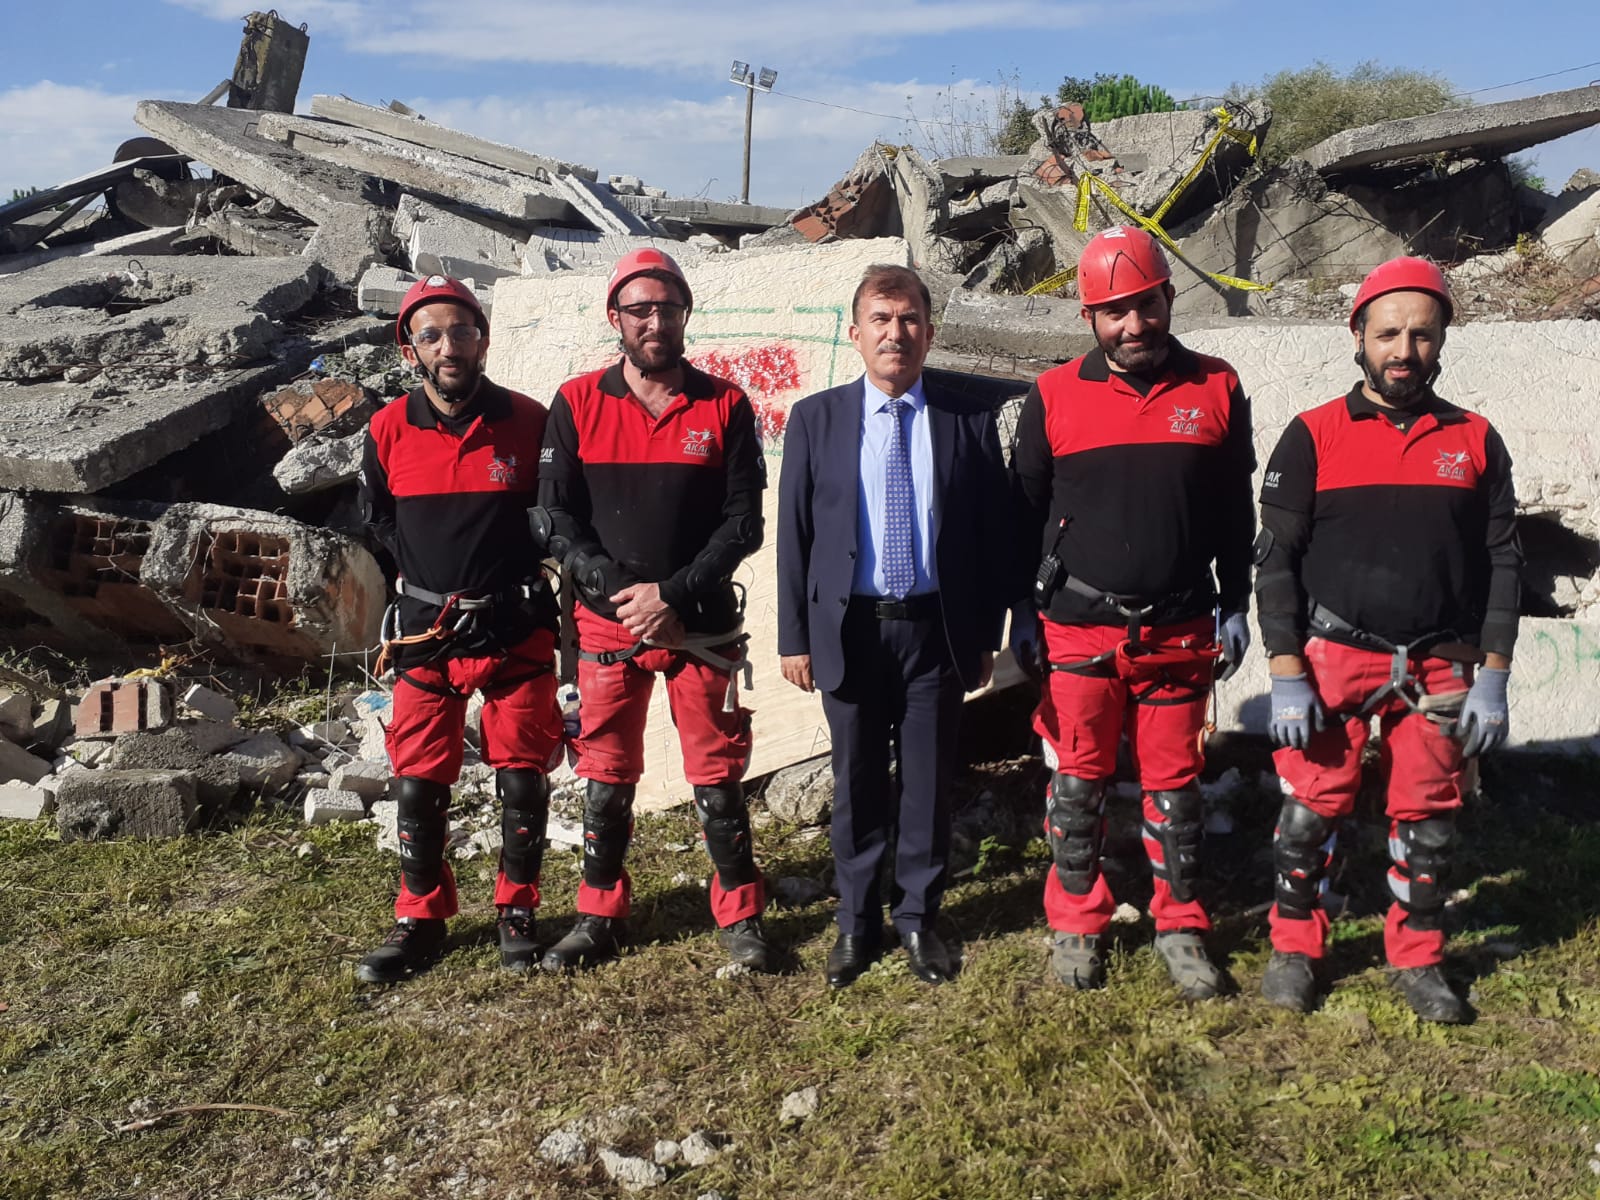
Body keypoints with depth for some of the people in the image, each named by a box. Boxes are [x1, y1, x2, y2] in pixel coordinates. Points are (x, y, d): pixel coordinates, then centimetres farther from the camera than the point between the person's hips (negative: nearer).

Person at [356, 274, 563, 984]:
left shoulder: (528, 422, -6)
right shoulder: (389, 431, -2)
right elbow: (380, 522, 13)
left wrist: (507, 589, 3)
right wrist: (435, 586, 8)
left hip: (517, 632, -1)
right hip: (426, 633, 1)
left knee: (523, 780, 5)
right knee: (417, 785, 6)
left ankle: (517, 912, 23)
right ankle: (420, 920, 22)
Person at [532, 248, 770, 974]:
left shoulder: (724, 407, 0)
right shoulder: (576, 404, 1)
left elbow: (743, 522, -3)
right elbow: (554, 519, -2)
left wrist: (675, 594, -14)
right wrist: (619, 589, -13)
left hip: (703, 626, -1)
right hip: (606, 624, 1)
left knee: (717, 776, 6)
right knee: (605, 777, 10)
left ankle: (739, 914, 20)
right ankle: (600, 916, 25)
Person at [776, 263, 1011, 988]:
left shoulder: (969, 423, 3)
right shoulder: (816, 419, 2)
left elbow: (993, 537, 4)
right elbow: (794, 535, 2)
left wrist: (986, 637, 2)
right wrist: (794, 637, -2)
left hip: (937, 630, 0)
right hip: (849, 629, 0)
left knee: (928, 781, 9)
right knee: (857, 784, 10)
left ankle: (918, 918, 26)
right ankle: (857, 923, 25)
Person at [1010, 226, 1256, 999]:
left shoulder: (1216, 391, 3)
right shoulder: (1053, 396, 0)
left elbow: (1235, 513, 9)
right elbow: (1024, 513, 6)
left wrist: (1234, 606, 6)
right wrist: (1022, 613, 4)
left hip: (1180, 633, 1)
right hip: (1076, 633, 0)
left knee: (1174, 785, 9)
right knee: (1076, 783, 7)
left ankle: (1180, 927, 24)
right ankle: (1076, 923, 23)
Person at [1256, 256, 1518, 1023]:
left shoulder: (1476, 442, 7)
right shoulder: (1312, 437, -1)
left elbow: (1500, 562, 8)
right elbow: (1276, 559, -3)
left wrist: (1492, 677, 1)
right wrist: (1286, 675, -9)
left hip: (1441, 669, 2)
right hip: (1332, 662, -2)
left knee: (1427, 817, 10)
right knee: (1312, 806, 2)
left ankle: (1418, 958, 26)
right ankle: (1295, 945, 20)